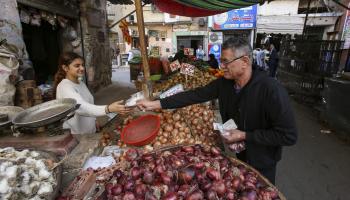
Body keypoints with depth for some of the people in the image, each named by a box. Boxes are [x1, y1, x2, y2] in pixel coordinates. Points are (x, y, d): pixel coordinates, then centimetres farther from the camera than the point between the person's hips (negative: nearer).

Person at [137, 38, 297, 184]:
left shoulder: (271, 90, -31)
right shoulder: (224, 82, -13)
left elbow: (289, 135, -27)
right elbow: (196, 95, -13)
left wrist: (245, 136, -26)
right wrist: (156, 104, -17)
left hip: (262, 162, -5)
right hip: (237, 153, 5)